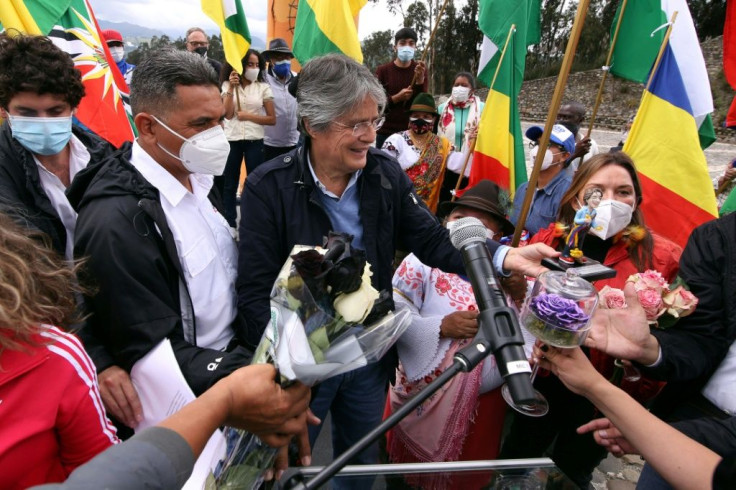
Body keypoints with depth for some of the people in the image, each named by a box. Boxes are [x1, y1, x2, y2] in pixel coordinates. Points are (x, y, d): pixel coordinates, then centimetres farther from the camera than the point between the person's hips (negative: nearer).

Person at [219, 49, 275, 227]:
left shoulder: (263, 88, 1)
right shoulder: (227, 85, 4)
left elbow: (272, 119, -2)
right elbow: (228, 114, -8)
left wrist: (248, 116, -11)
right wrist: (231, 88, -13)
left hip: (254, 141, -1)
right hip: (231, 140, 1)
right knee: (229, 184, 8)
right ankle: (229, 225, 20)